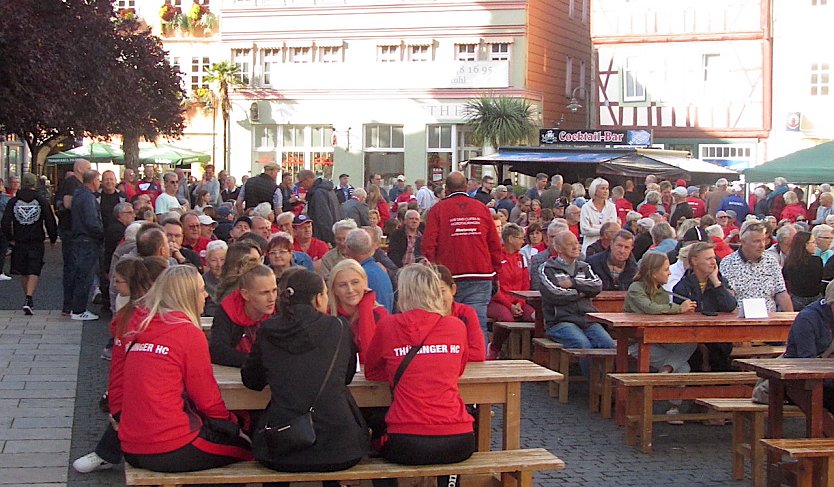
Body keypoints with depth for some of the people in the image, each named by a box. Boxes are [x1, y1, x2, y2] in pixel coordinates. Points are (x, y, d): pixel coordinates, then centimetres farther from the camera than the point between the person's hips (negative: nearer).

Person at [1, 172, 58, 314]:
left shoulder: (13, 201, 0)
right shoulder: (42, 201, -4)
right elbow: (51, 222, -3)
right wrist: (53, 239, 11)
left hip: (19, 243, 2)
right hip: (37, 243, -2)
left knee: (23, 273, 17)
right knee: (34, 272, -4)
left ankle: (27, 298, 30)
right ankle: (28, 299, -21)